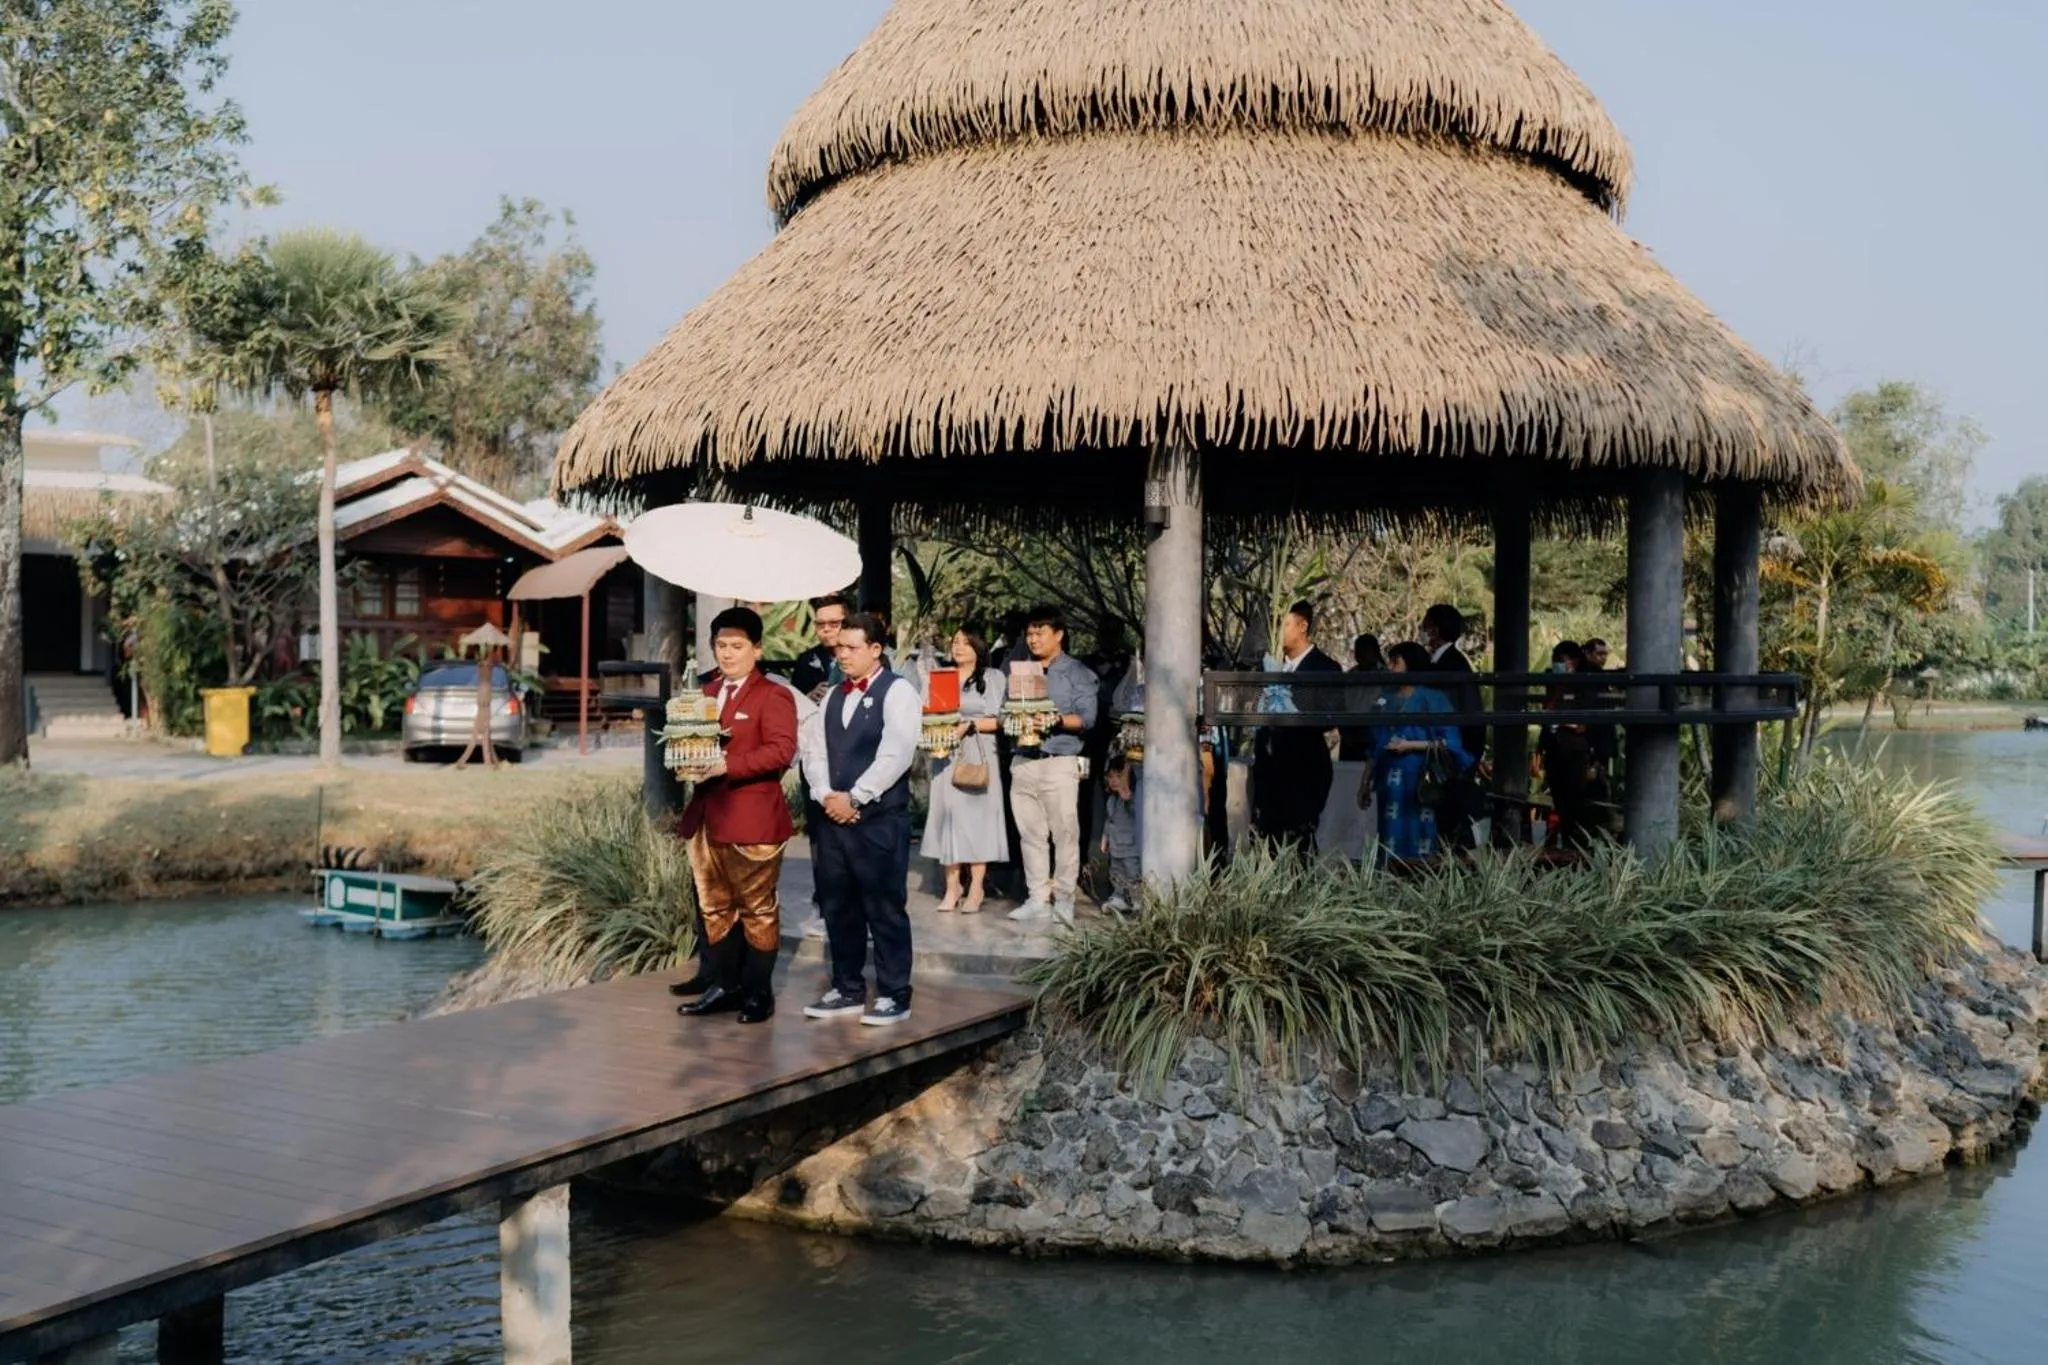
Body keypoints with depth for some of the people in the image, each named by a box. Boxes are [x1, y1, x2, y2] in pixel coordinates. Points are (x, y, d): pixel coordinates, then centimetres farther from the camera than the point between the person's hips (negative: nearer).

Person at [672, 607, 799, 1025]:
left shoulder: (773, 696, -8)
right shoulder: (707, 694, 18)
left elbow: (781, 751, -19)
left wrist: (727, 764, -24)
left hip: (751, 820, -8)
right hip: (706, 816, 8)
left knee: (758, 909, 2)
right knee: (714, 907, 13)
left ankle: (758, 993, 10)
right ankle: (721, 985, 23)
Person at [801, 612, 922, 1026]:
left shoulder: (897, 692, -6)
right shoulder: (833, 697, 17)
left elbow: (896, 754, -17)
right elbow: (814, 753, 12)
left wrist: (854, 797, -15)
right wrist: (827, 796, -6)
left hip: (880, 819, -7)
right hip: (833, 817, 7)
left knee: (884, 910, -2)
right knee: (838, 908, 11)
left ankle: (893, 995, 7)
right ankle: (847, 990, 22)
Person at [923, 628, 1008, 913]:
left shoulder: (993, 678, 6)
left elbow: (1000, 719, -1)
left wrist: (969, 725, -11)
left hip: (978, 757, -3)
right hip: (946, 754, 3)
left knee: (977, 815, -5)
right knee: (948, 814, -4)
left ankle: (976, 888, -2)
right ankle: (952, 887, -1)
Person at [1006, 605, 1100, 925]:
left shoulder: (1077, 673, 3)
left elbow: (1087, 718, -6)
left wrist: (1057, 721, -20)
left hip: (1060, 762, -5)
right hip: (1023, 761, 5)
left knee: (1064, 833, -4)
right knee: (1031, 834, 6)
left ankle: (1064, 899, 3)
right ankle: (1037, 898, 10)